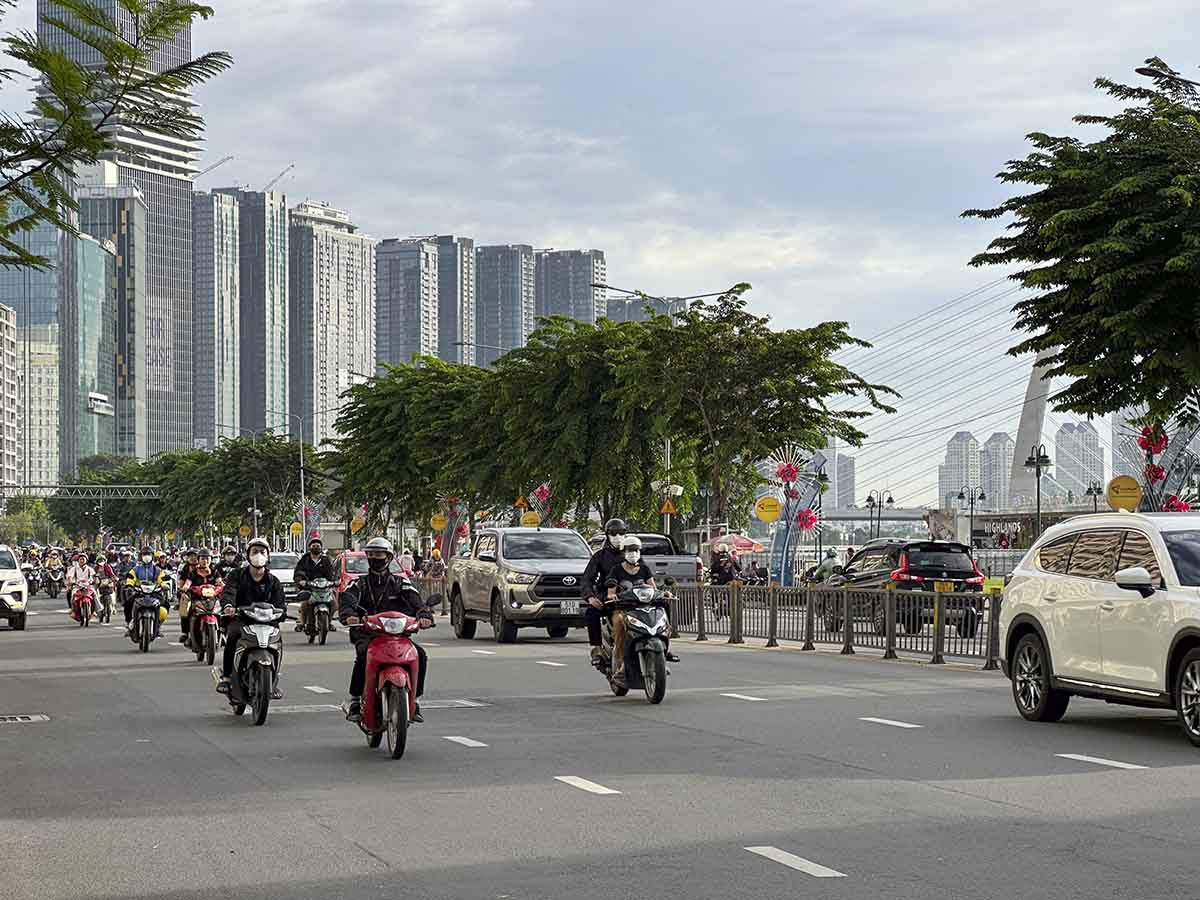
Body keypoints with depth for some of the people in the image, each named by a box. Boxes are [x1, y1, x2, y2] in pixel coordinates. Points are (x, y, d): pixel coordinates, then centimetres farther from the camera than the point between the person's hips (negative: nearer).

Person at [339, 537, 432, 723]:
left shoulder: (400, 583, 16)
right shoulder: (359, 584, 15)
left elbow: (415, 601, -2)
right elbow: (348, 600, -7)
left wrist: (424, 615, -25)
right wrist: (349, 615, -31)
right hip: (366, 634, -1)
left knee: (419, 654, -22)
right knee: (363, 654, -35)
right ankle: (354, 698, -22)